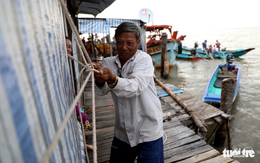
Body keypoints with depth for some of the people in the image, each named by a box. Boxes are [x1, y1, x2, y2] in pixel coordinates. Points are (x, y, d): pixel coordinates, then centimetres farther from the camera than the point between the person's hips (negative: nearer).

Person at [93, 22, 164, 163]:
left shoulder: (144, 59, -11)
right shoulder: (109, 62, 1)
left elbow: (136, 87, -29)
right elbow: (101, 91, -14)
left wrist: (112, 79, -46)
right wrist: (99, 81, -36)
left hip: (148, 131, -4)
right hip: (122, 131, 5)